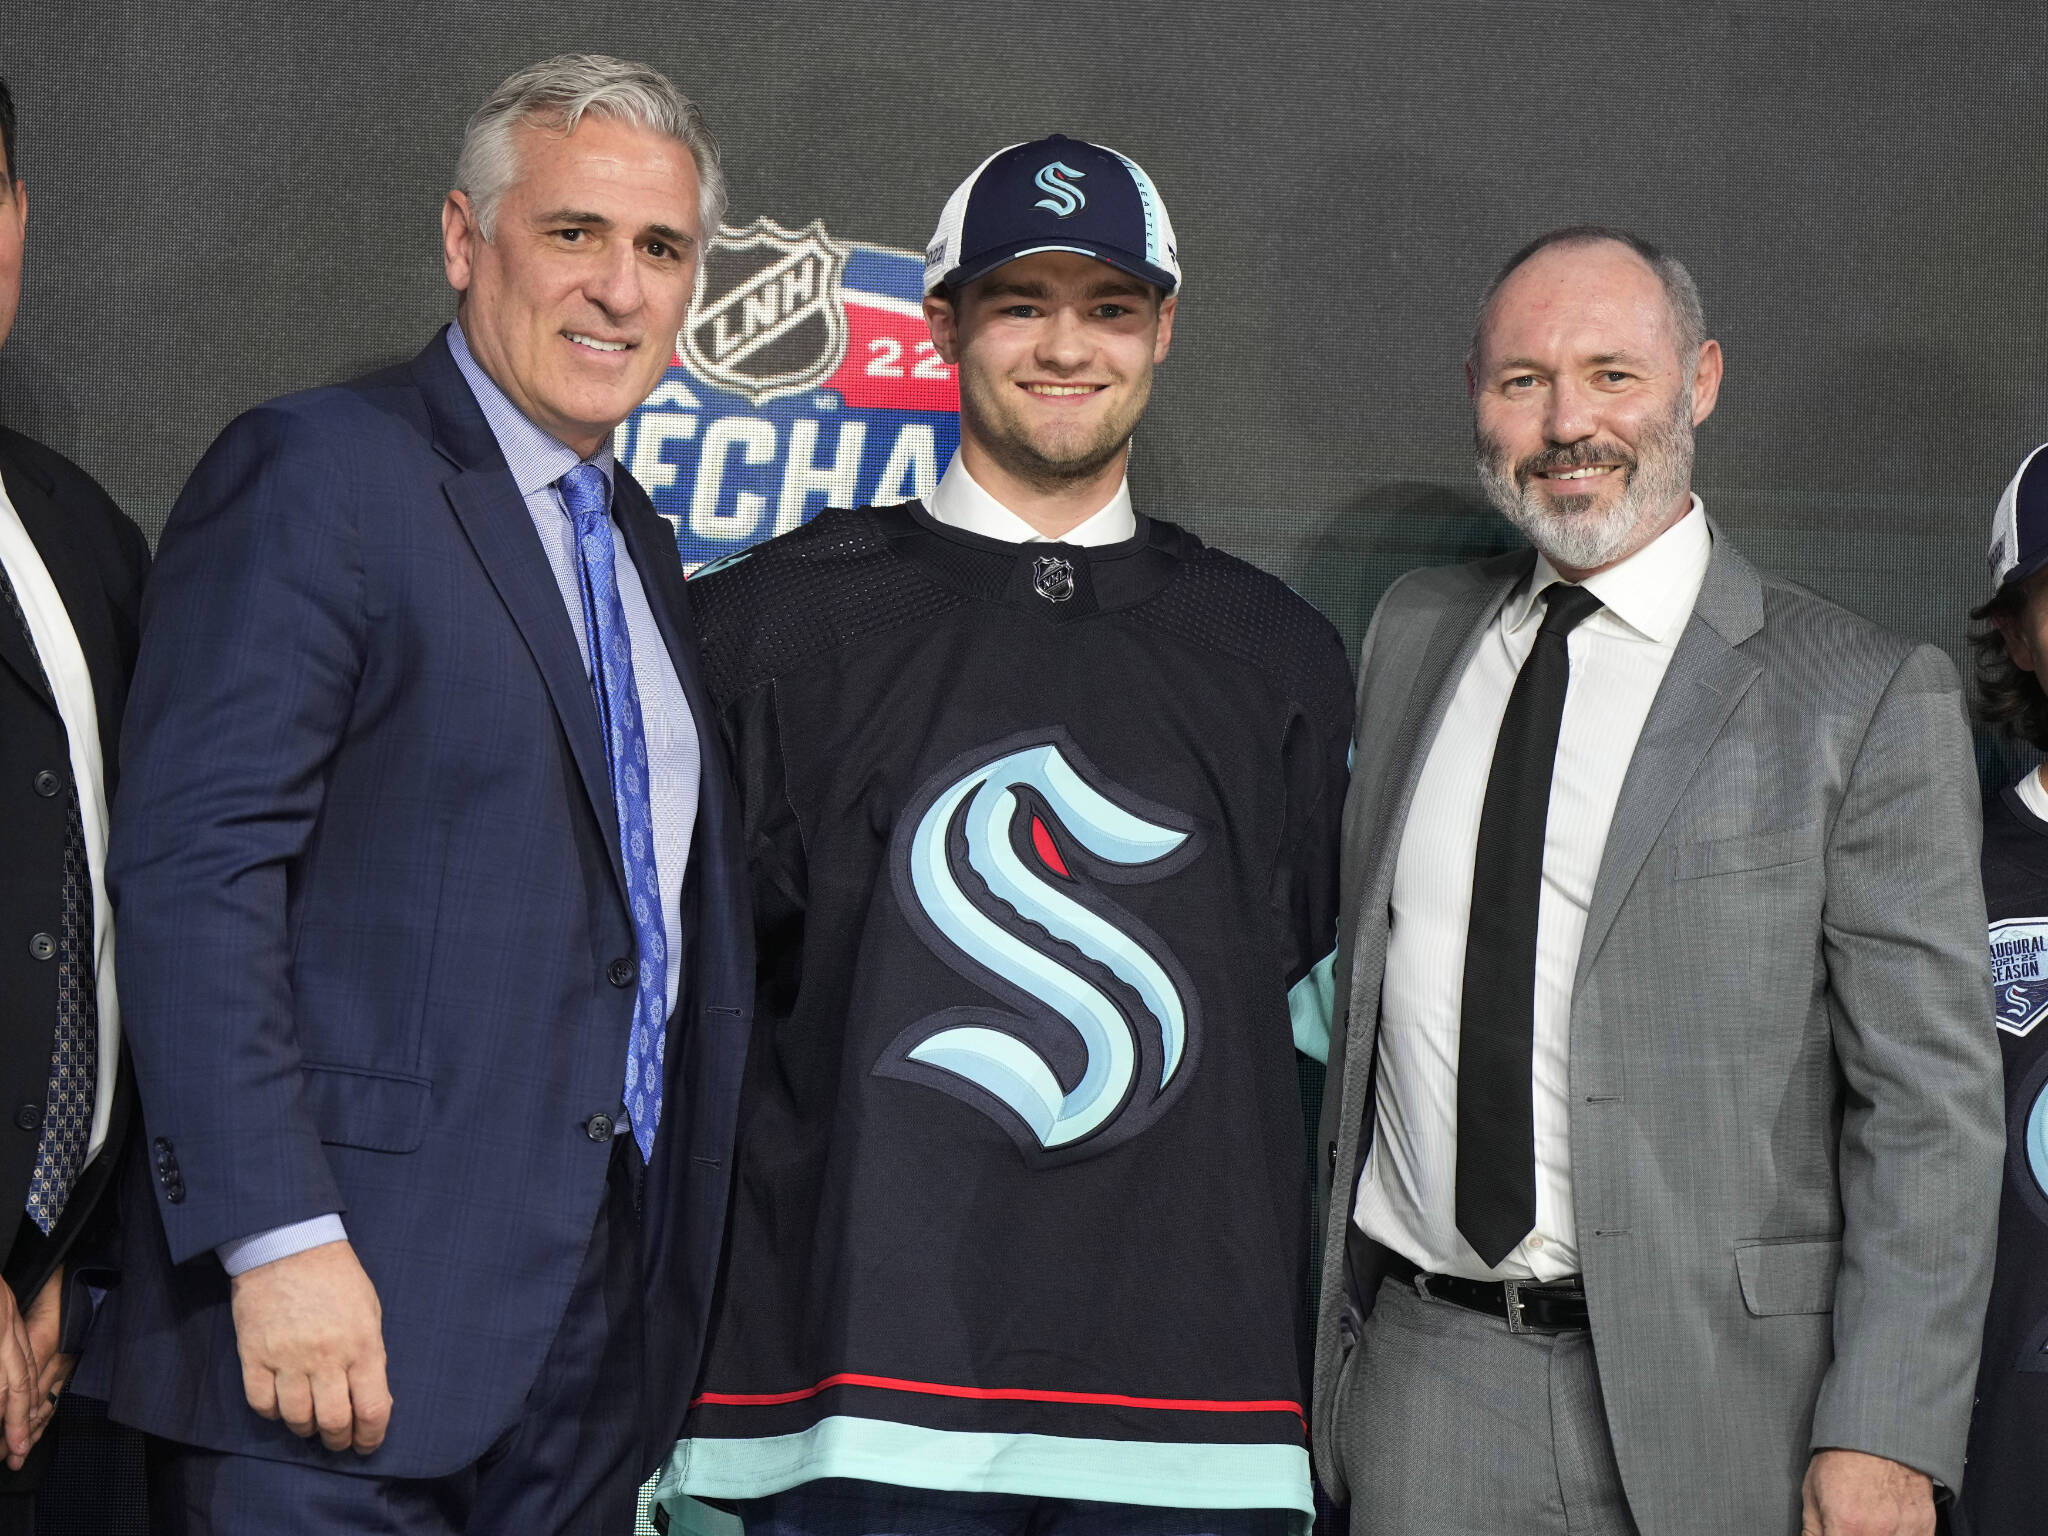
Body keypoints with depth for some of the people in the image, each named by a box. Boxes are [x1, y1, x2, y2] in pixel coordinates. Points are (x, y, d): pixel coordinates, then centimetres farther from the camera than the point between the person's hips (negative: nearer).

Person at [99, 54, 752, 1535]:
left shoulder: (638, 542, 18)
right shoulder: (314, 470, -7)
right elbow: (194, 868, -16)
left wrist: (684, 1244, 14)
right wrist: (277, 1238, -22)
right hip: (365, 1305, -7)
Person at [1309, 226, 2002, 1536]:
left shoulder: (1869, 698, -4)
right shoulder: (1412, 634, 11)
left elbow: (1932, 1098, -6)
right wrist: (1324, 1306, 15)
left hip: (1716, 1405, -3)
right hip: (1425, 1380, 4)